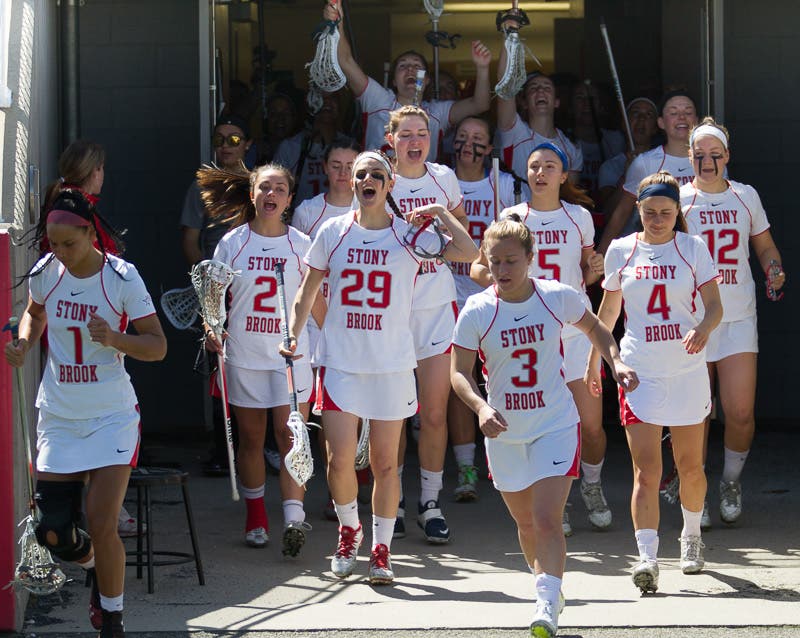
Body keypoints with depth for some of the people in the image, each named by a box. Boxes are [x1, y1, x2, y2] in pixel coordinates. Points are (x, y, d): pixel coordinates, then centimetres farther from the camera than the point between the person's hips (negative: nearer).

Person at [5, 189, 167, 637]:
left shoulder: (122, 277, -13)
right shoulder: (44, 272, -3)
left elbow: (158, 346, -10)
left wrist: (115, 339, -28)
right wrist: (24, 346, 0)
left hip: (112, 415, -4)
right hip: (58, 415, 4)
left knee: (102, 526, -11)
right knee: (54, 533, 2)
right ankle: (96, 567, 37)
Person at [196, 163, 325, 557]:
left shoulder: (300, 244, 4)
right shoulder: (232, 243, 3)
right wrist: (211, 329, -11)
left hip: (291, 355, -1)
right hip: (244, 356, 1)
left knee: (290, 436, -11)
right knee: (251, 439, 8)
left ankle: (293, 520, -17)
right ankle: (255, 517, 21)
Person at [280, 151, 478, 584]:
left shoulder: (410, 235, 0)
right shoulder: (332, 231, 4)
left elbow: (469, 253, -8)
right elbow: (307, 290, 11)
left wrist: (441, 213, -9)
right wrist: (293, 335, 0)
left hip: (392, 365, 0)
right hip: (340, 362, 1)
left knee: (385, 463, 2)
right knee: (339, 458, -6)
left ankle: (381, 549, 15)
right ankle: (348, 529, 21)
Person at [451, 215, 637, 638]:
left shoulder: (558, 297, -7)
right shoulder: (477, 311, -10)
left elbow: (594, 328, 14)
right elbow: (459, 372, -9)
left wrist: (615, 362, -2)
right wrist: (480, 407, -27)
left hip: (556, 426, -2)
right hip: (503, 430, 2)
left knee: (547, 520, -16)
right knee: (525, 523, 16)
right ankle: (547, 587, 39)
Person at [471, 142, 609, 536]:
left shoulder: (579, 217, 7)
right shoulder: (513, 218, 2)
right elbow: (478, 267, 5)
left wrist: (593, 272, -5)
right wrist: (495, 278, -16)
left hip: (575, 330, 1)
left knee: (591, 424, -2)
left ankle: (591, 485, 26)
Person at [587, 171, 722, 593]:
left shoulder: (692, 248, 0)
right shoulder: (621, 250, 4)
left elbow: (714, 305, -4)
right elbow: (608, 309, 16)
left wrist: (703, 329, -25)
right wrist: (594, 360, 18)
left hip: (687, 370, 0)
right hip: (639, 371, 0)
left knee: (690, 467, 10)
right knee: (646, 471, -11)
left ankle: (691, 535, 36)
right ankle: (647, 559, -19)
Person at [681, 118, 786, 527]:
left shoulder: (745, 197, 8)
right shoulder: (678, 199, 1)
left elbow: (764, 246, 19)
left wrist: (774, 270, -1)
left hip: (738, 318, 2)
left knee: (741, 413, -6)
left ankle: (731, 481, 18)